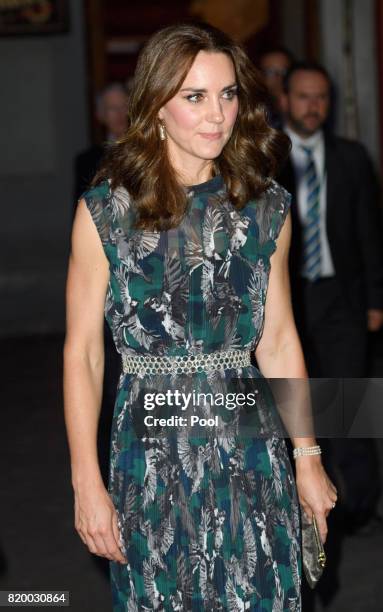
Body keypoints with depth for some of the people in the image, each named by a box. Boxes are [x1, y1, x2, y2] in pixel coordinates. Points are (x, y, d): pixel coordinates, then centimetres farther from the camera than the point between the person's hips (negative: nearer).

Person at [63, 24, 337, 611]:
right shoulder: (105, 210, -7)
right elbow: (82, 352, -4)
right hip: (151, 453, -2)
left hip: (251, 451, 2)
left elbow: (278, 341, 8)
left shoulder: (266, 206, 2)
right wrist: (87, 484, -6)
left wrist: (308, 458, 8)